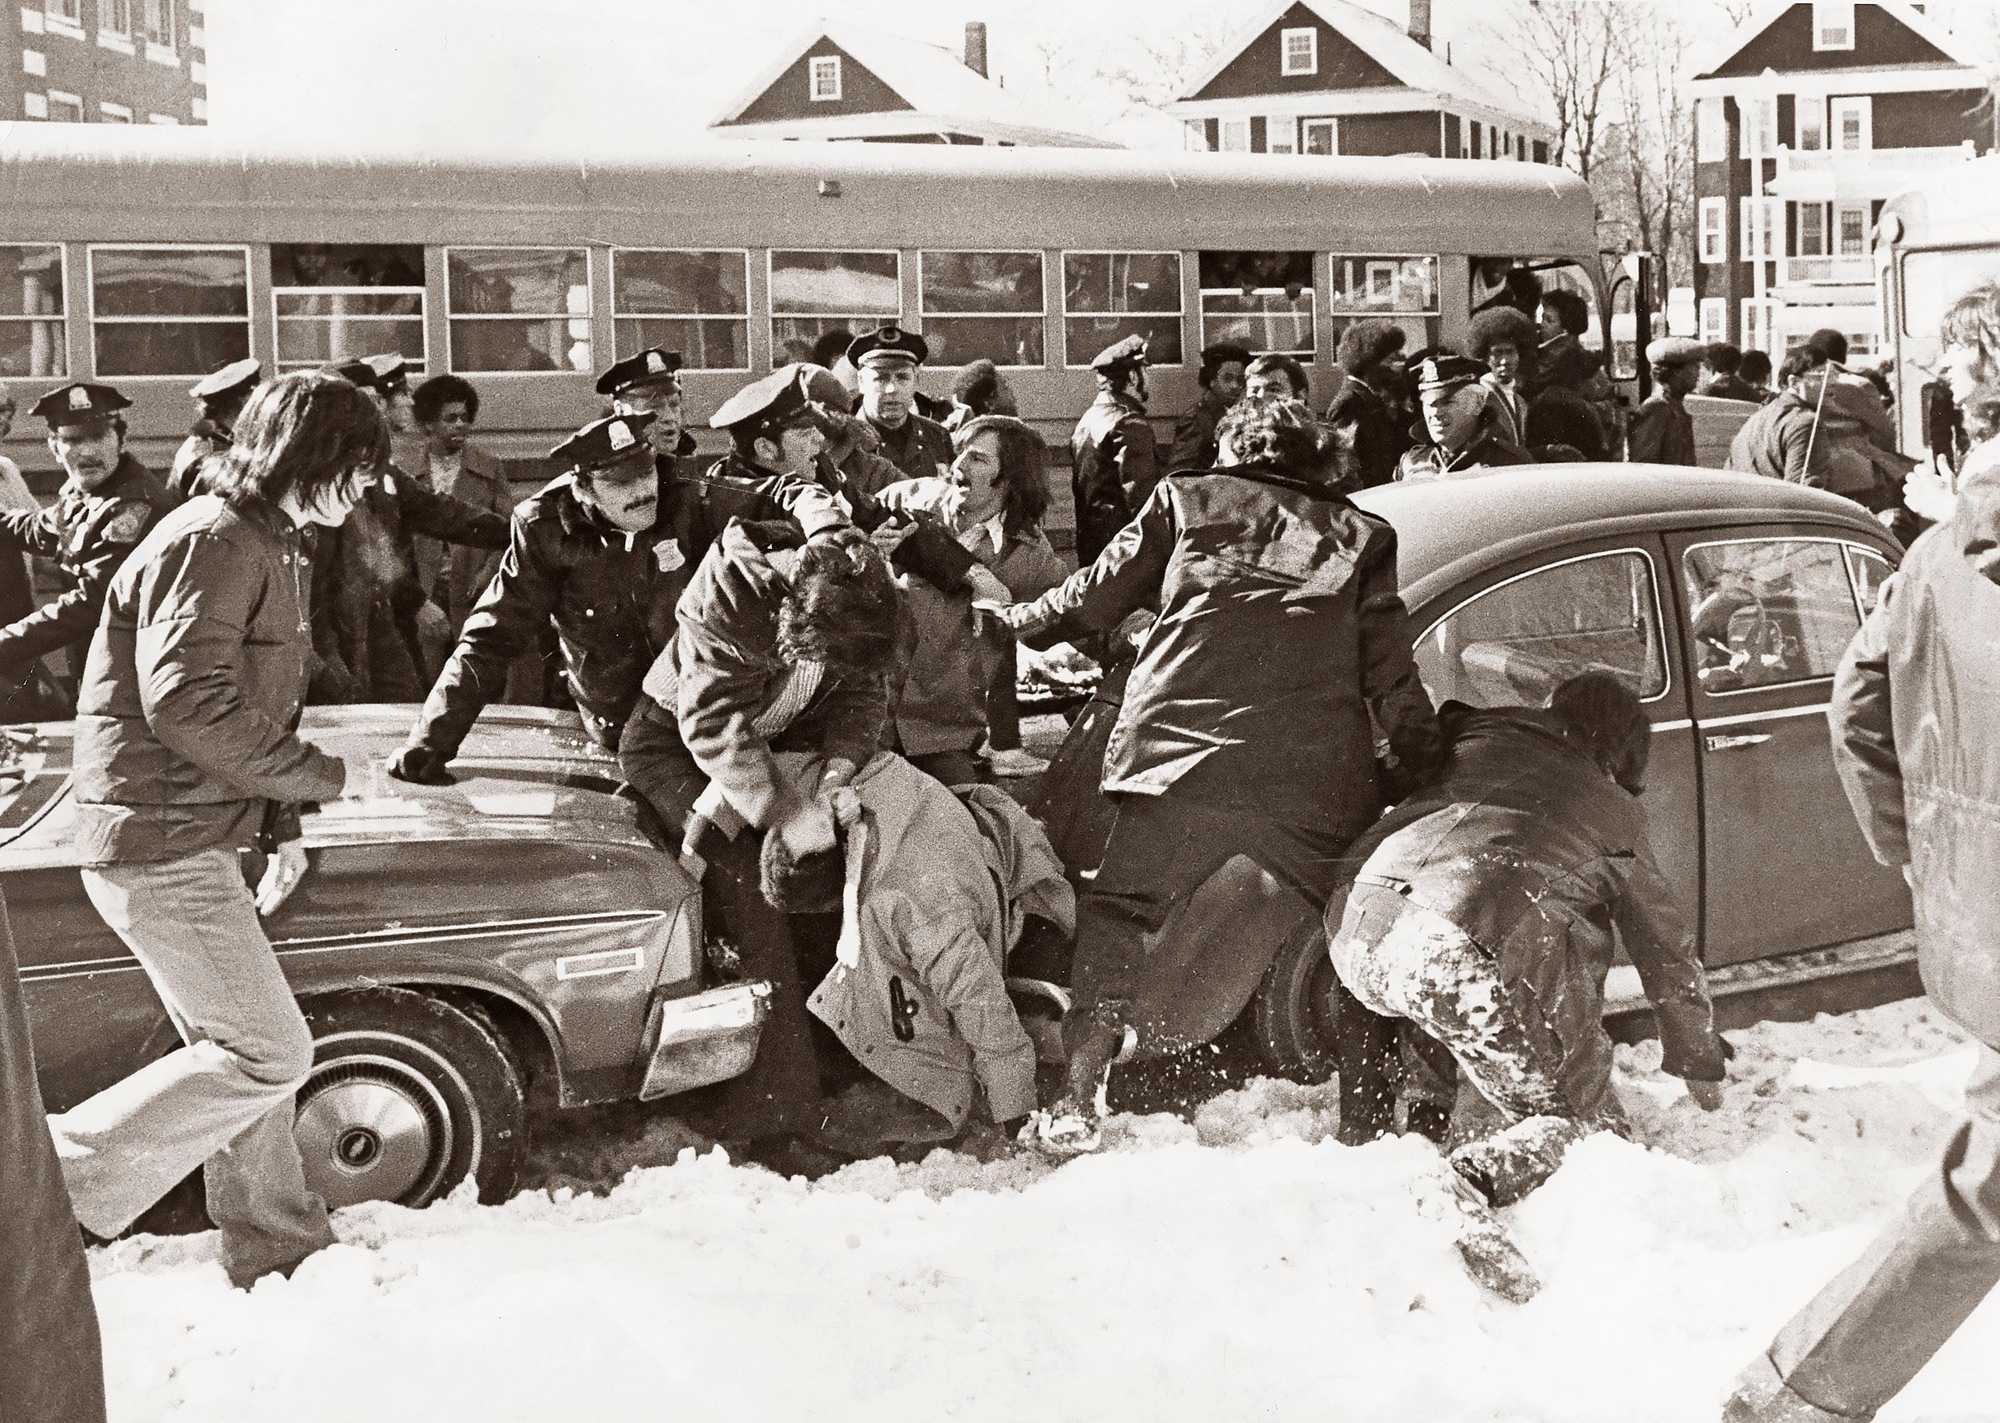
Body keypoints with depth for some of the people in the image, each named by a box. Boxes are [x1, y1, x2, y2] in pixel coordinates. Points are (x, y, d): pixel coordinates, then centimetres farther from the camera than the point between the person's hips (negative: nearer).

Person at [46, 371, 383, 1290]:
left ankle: (277, 1249, 24)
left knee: (246, 1049, 15)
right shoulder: (213, 544, -16)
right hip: (158, 843, -10)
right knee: (268, 1055, -8)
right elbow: (188, 701, -26)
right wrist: (322, 776, -18)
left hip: (186, 841, 10)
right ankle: (60, 1175, -4)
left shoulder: (268, 547, 18)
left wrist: (280, 828, 13)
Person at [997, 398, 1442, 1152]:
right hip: (1318, 774, 1)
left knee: (1118, 906, 6)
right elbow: (1393, 679, 15)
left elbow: (1095, 597, 22)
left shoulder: (1184, 501, 17)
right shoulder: (1359, 535, 19)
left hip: (1183, 752, -1)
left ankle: (1081, 1090, -7)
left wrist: (1016, 621, 38)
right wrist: (1429, 768, 21)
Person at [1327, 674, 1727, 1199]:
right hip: (1480, 956, -4)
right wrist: (1701, 1065, 43)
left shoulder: (1477, 736, 29)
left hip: (1358, 926, 4)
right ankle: (1478, 1178, -20)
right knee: (1591, 1128, 9)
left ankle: (1359, 1142, 29)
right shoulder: (1615, 811, 25)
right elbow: (1667, 948, 31)